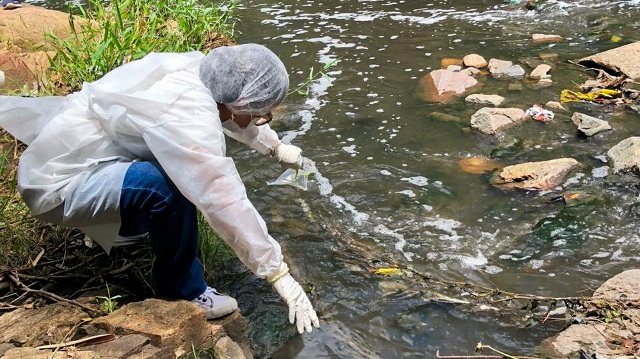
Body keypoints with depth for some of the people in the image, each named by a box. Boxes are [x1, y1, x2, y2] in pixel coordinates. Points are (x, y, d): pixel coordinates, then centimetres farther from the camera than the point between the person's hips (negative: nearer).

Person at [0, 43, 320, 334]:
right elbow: (227, 204, -31)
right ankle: (182, 291, -6)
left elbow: (234, 112, 15)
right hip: (57, 184, -9)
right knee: (167, 187, -30)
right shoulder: (189, 119, -32)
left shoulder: (199, 71, -6)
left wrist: (277, 147, 30)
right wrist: (280, 276, -23)